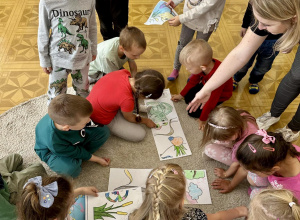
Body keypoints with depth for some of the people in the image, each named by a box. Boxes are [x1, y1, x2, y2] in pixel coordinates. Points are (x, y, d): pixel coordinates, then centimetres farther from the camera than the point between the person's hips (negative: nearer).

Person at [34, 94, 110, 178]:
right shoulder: (54, 143, -42)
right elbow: (75, 152, -24)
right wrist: (96, 159, -12)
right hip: (52, 151, -6)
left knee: (103, 131, -11)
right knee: (70, 168, -37)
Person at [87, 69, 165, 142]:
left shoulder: (124, 72, -20)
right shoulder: (127, 99, -36)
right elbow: (129, 118, -11)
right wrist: (146, 121, 6)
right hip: (101, 119, -7)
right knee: (140, 135, -3)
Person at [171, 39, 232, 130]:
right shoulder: (206, 63, -22)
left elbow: (212, 101, -32)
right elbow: (194, 80, -2)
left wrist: (202, 119, -20)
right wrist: (181, 95, 9)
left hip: (219, 95, -7)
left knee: (193, 111, -10)